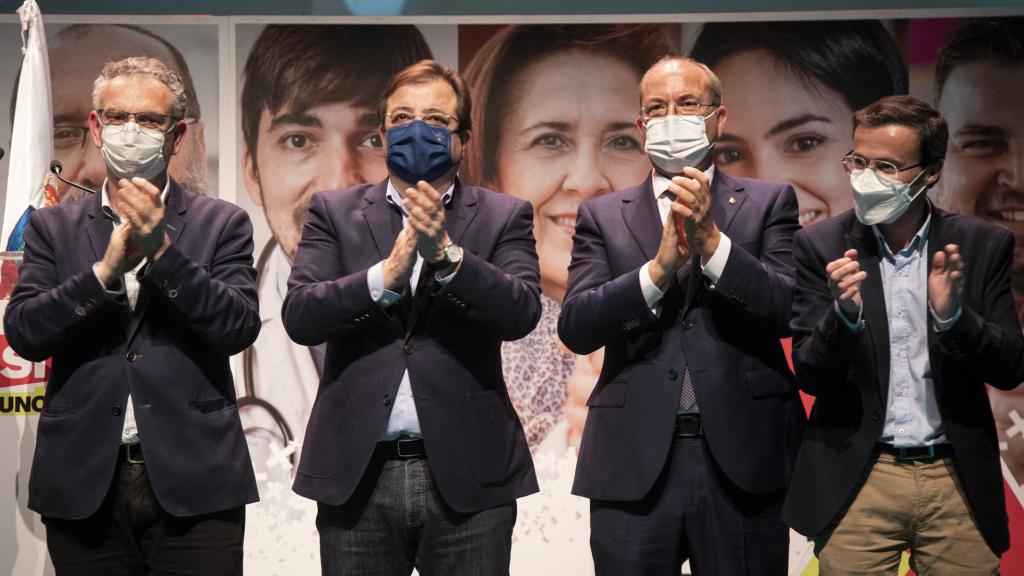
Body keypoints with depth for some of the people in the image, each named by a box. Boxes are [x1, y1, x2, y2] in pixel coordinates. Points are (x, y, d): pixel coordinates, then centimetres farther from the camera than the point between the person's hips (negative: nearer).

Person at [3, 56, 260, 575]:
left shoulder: (221, 224, 6)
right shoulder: (53, 227, 10)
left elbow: (240, 328, -6)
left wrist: (162, 249, -16)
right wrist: (106, 269, -14)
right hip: (84, 489, 2)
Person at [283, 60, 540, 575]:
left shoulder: (503, 217, 6)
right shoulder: (334, 212, 8)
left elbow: (521, 313, -8)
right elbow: (299, 315, -4)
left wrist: (445, 253, -21)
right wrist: (387, 274, -18)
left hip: (467, 478, 0)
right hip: (357, 478, 1)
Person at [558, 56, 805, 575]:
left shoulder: (769, 202, 7)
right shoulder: (602, 216, 9)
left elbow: (792, 310, -6)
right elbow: (575, 328, -4)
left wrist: (712, 241, -15)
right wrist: (659, 268, -16)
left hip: (742, 459, 0)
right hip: (634, 464, 1)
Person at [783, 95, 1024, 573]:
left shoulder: (982, 246, -1)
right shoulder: (821, 246, -3)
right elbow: (810, 376, -5)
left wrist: (952, 314, -20)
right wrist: (845, 313, -25)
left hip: (958, 480, 1)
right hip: (857, 481, -1)